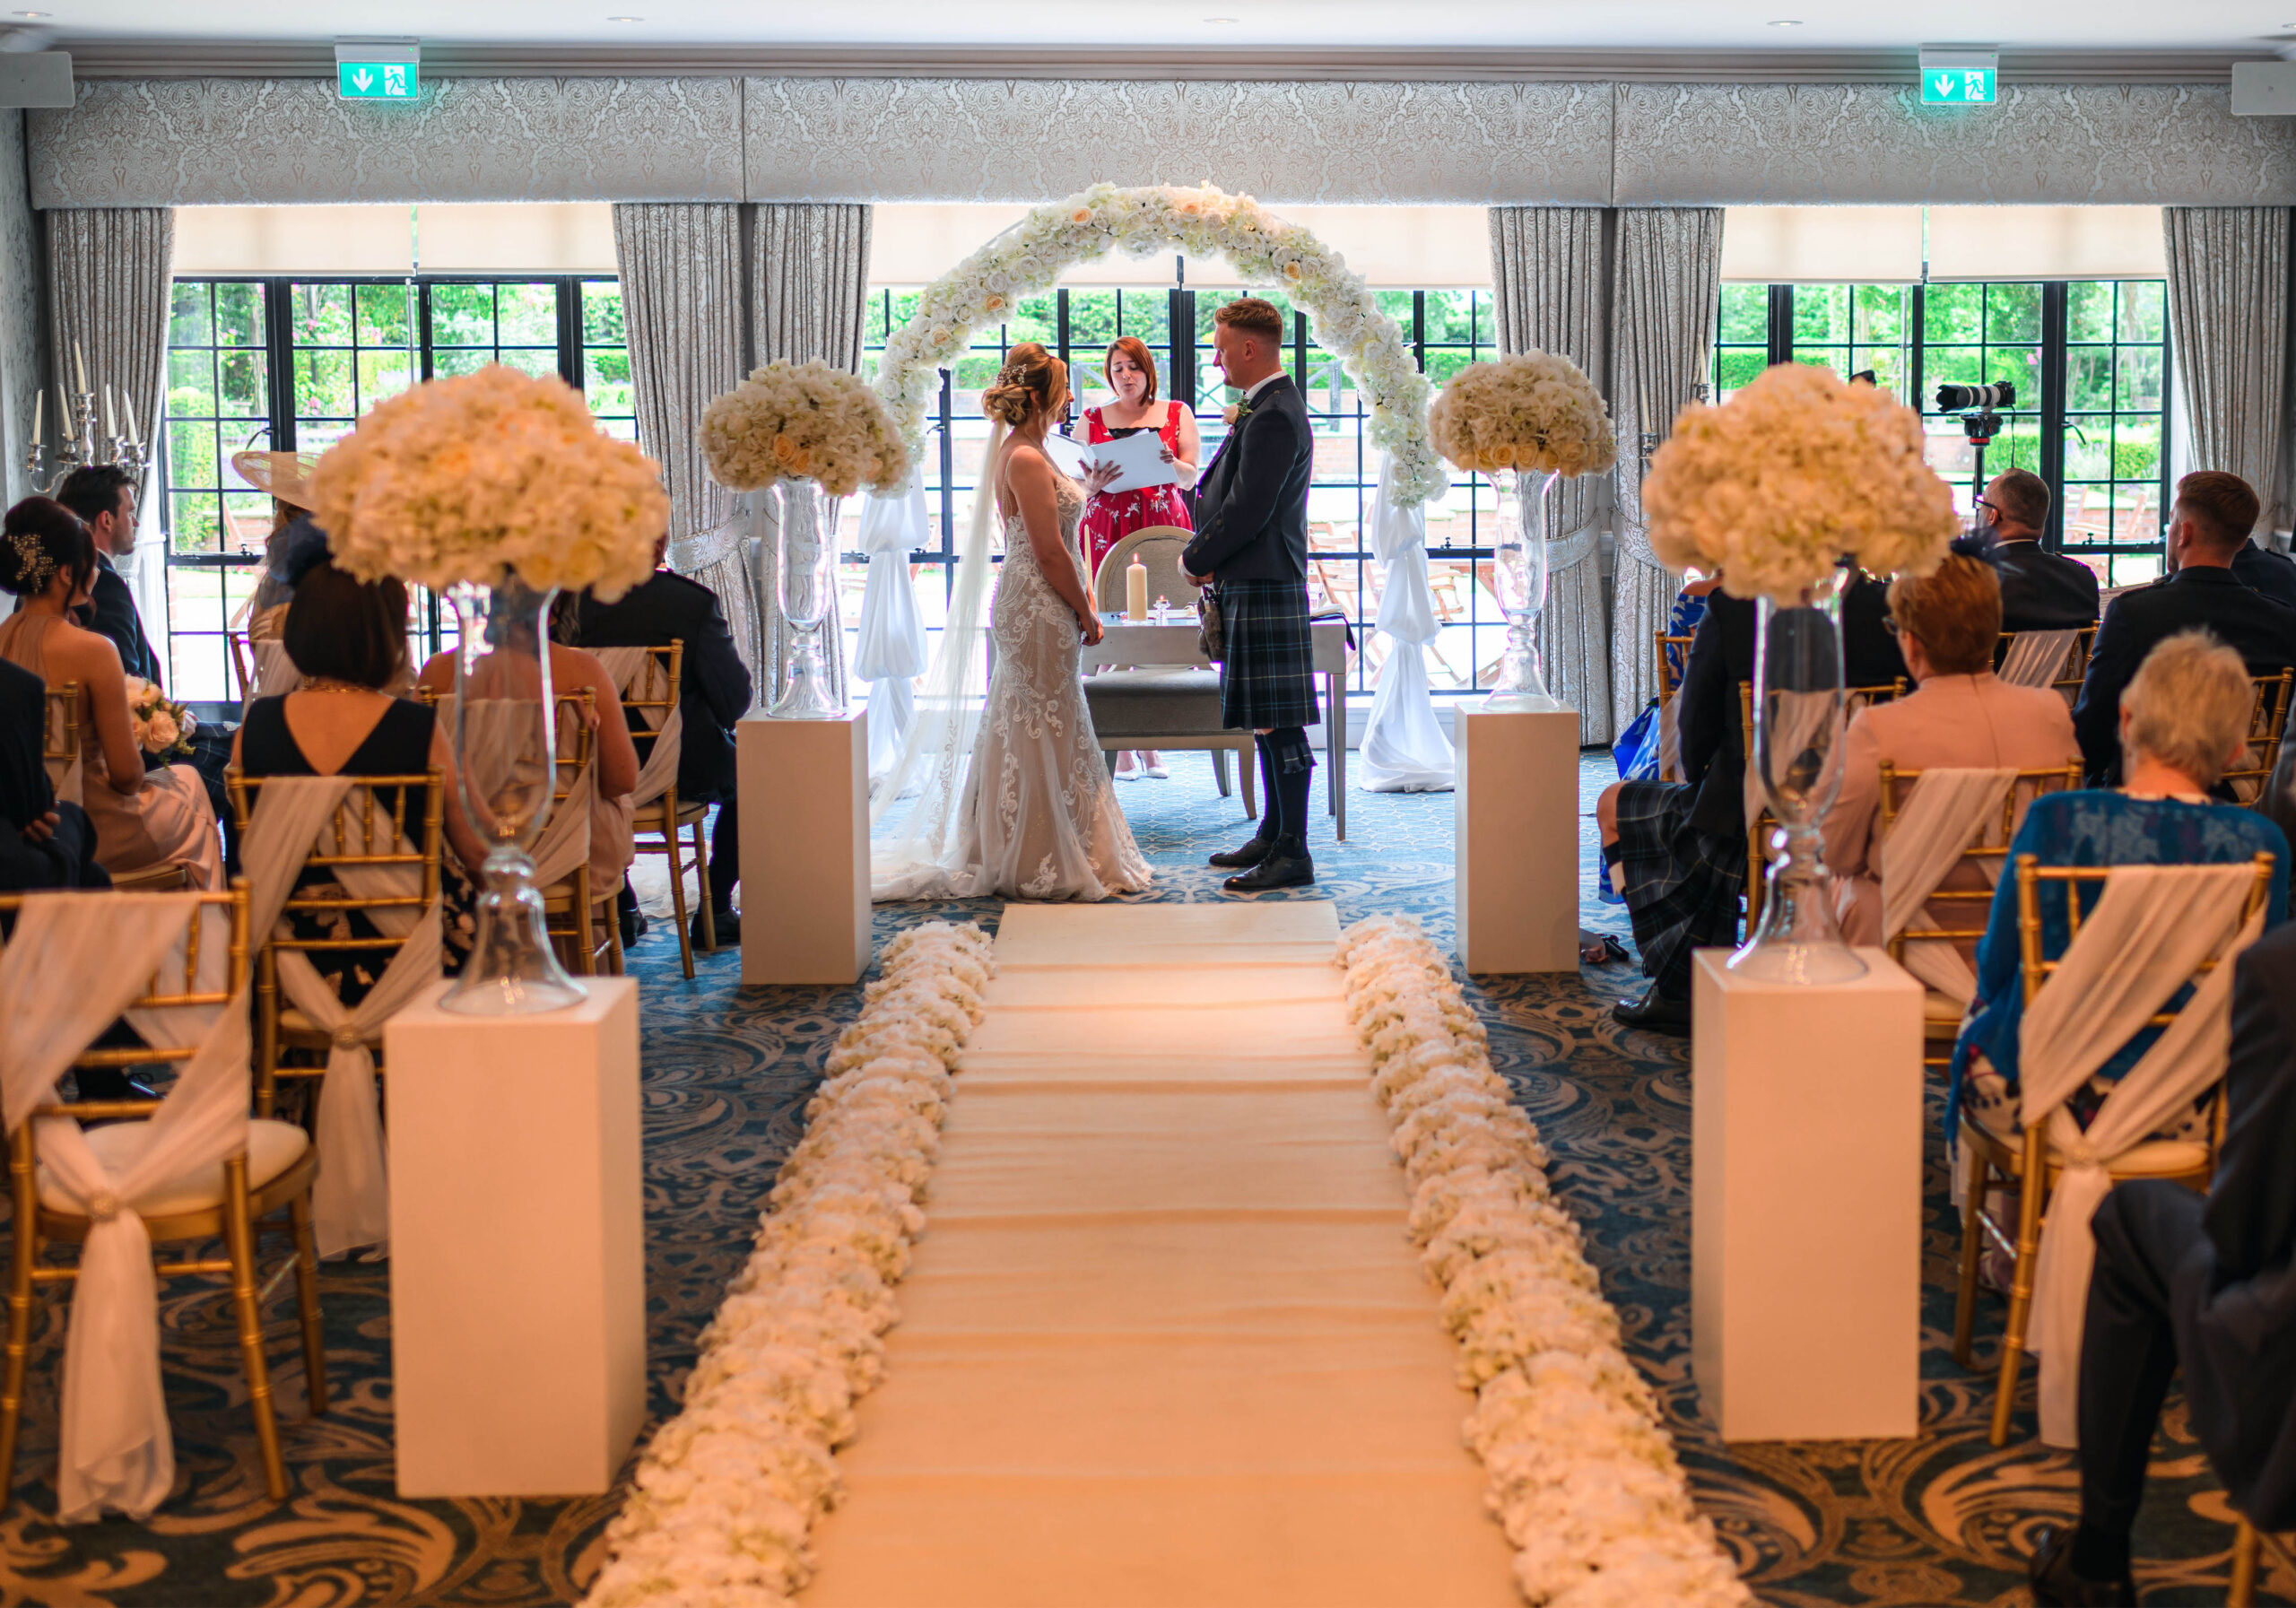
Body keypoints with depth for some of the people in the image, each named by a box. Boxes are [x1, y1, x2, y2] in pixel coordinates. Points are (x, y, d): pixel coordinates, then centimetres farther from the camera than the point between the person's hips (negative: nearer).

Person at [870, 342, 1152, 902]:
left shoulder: (1019, 454, 14)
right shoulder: (1028, 461, -18)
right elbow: (1051, 552, -19)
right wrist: (1085, 612, -11)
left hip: (1033, 610, 10)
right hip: (1041, 611, -10)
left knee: (1027, 733, 14)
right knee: (1045, 735, -3)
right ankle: (1041, 864, 4)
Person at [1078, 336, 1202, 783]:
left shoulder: (1176, 414, 11)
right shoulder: (1093, 419, 12)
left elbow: (1191, 477, 4)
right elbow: (1079, 486, 10)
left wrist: (1169, 462, -17)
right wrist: (1096, 481, -12)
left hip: (1163, 528, 0)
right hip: (1107, 528, 0)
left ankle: (1152, 744, 2)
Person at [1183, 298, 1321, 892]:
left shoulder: (1273, 418, -17)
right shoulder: (1268, 407, 17)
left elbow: (1248, 510, -21)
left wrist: (1197, 560, -7)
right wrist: (1206, 556, 6)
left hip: (1265, 587, -11)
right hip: (1251, 582, 11)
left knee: (1281, 723, -7)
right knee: (1267, 721, 16)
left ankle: (1293, 855, -5)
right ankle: (1274, 836, 24)